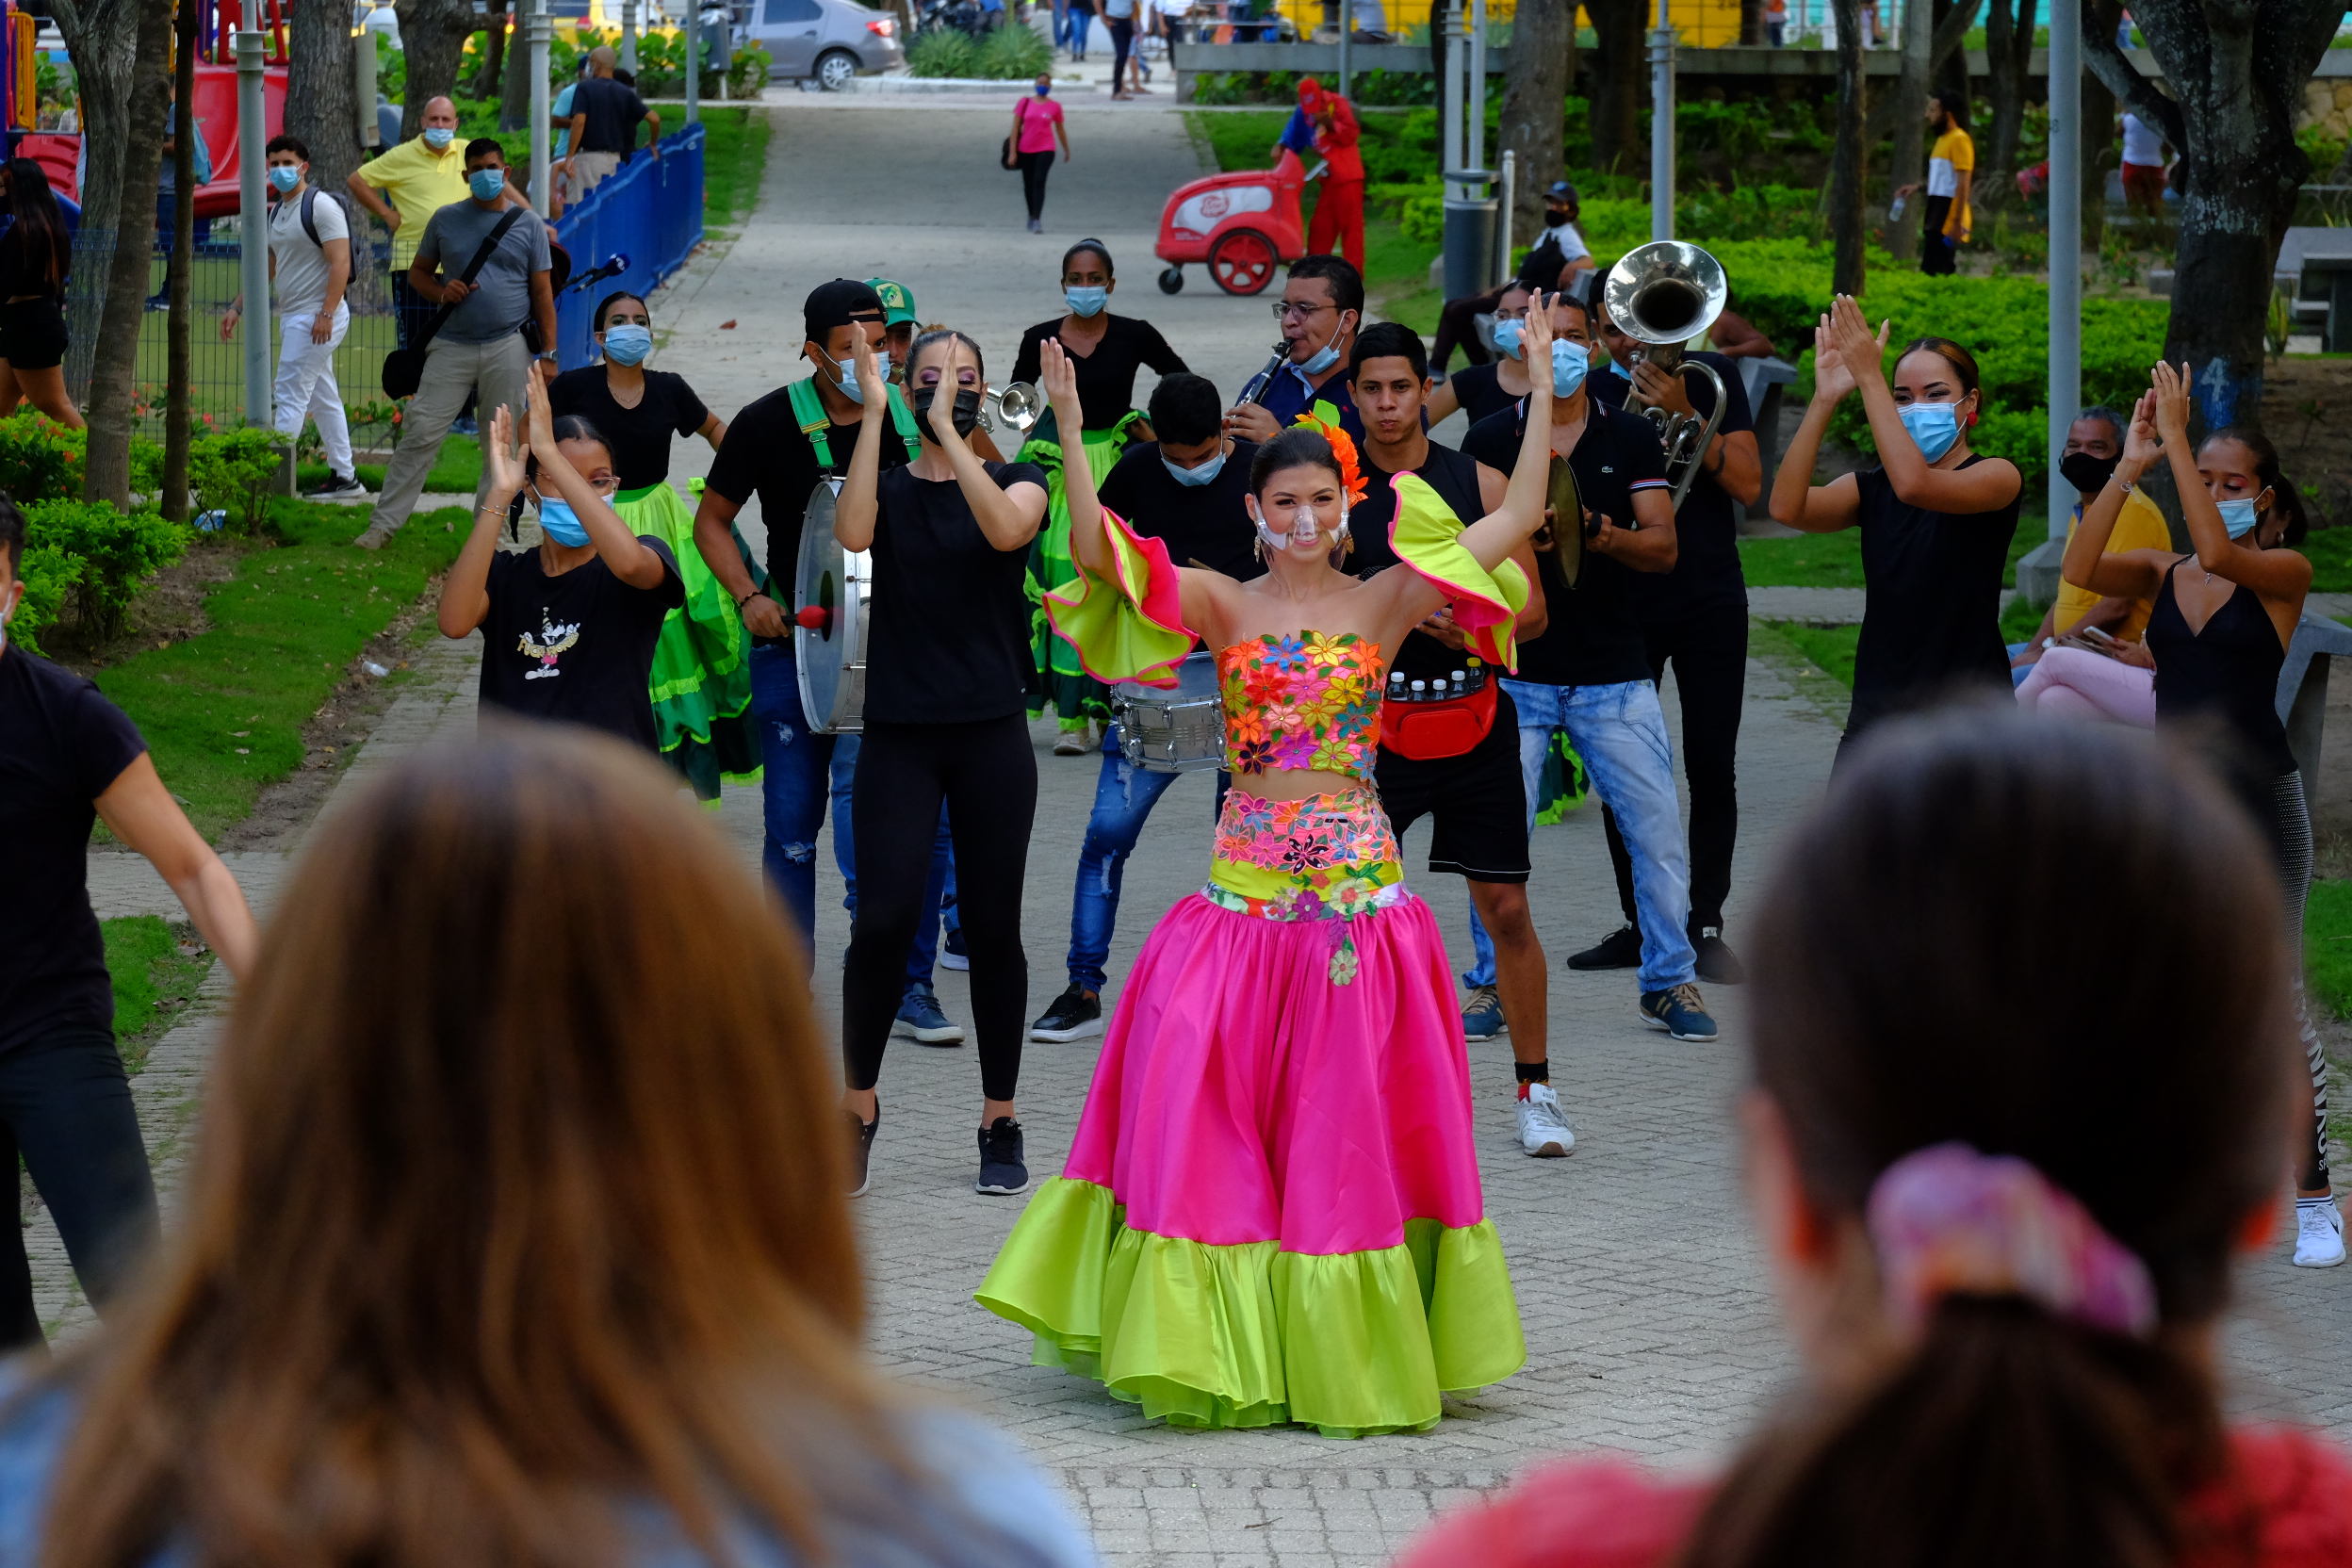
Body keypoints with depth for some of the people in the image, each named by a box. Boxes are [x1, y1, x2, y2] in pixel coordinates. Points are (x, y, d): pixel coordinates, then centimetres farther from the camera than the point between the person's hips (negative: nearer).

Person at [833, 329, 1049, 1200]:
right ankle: (857, 1104, 7)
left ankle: (1001, 1122, 14)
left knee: (992, 926, 3)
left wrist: (946, 431, -21)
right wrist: (873, 413, -17)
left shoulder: (1016, 481, 6)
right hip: (900, 735, 0)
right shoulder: (887, 487, 6)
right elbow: (852, 532, -17)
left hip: (992, 735, 0)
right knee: (884, 921, -10)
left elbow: (1006, 527, -18)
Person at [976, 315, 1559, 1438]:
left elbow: (1517, 517, 0)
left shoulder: (1386, 601, 4)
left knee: (1347, 1115, 2)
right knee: (1200, 1095, -5)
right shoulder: (1222, 605, 3)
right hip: (1245, 879, 0)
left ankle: (1343, 1342, 12)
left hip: (1358, 878, 0)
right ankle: (1219, 1344, 3)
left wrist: (1541, 389, -4)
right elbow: (1095, 548, -9)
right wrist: (1072, 427, -18)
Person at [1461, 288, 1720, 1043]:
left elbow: (1664, 547, 2)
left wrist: (1604, 536, -18)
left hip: (1615, 675, 1)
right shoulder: (1490, 439, 5)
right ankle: (1494, 984, 9)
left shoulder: (1631, 438, 7)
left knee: (1658, 830, -3)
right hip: (1514, 669, -1)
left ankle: (1669, 981, 10)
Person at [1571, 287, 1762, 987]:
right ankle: (1640, 924, 12)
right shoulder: (1590, 393, 4)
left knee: (1712, 771, -2)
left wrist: (1685, 415, -17)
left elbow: (1748, 484, -7)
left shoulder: (1711, 377, 2)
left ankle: (1705, 925, 3)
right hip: (1623, 605, 1)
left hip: (1710, 601, -1)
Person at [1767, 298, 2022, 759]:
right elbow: (1787, 507, -9)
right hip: (1879, 712, 4)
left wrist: (1868, 376, -22)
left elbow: (1914, 485, -24)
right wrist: (1825, 398, -14)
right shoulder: (1871, 489, 11)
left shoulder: (1998, 478, -4)